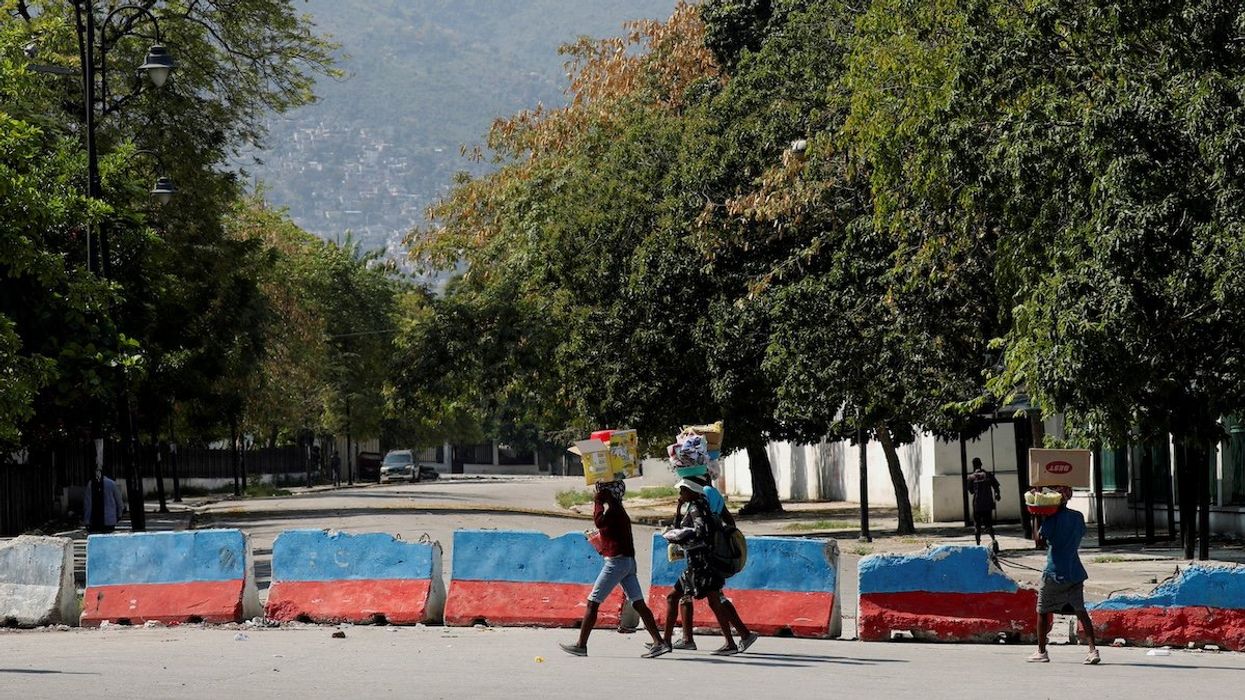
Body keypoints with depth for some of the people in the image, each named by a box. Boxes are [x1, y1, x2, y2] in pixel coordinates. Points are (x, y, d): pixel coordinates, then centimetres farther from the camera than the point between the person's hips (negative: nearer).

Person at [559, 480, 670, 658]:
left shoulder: (613, 509, -10)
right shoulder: (617, 509, 19)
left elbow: (599, 522, -27)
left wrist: (597, 502, -17)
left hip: (616, 561, -10)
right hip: (628, 561, 10)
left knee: (592, 602, -3)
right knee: (638, 603, 3)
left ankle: (581, 645, 0)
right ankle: (659, 642, -5)